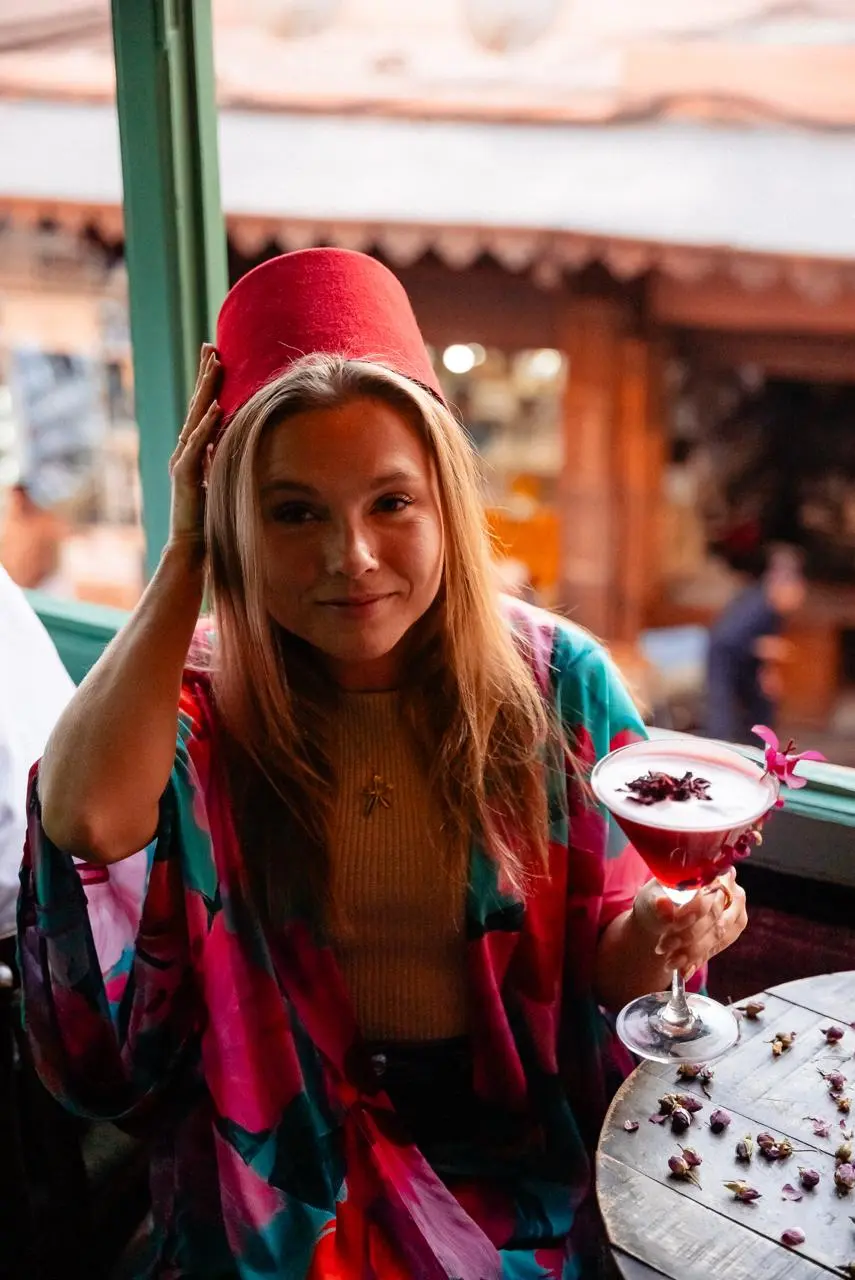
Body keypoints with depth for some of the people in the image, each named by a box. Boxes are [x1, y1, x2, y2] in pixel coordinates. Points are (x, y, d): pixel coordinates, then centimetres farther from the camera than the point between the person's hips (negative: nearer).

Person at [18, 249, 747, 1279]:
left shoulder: (556, 681, -8)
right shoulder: (201, 698, -7)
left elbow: (604, 968, -1)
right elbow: (89, 818, -29)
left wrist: (655, 936, -25)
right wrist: (183, 554, -19)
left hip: (516, 1151, 0)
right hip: (278, 1158, 1)